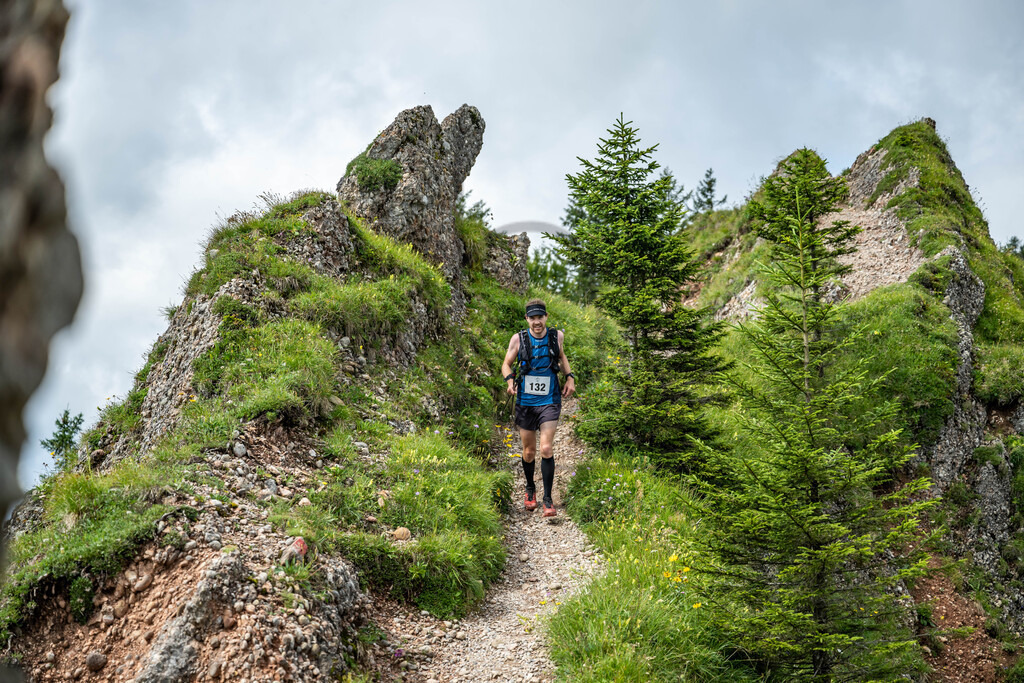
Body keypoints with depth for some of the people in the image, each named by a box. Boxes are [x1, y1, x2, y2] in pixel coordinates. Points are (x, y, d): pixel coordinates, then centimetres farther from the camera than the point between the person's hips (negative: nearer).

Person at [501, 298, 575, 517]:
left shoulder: (556, 336, -1)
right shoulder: (518, 339, -6)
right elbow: (507, 364, 5)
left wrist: (570, 378, 6)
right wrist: (510, 380, -16)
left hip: (549, 401, 0)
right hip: (525, 403, 1)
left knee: (546, 449, -12)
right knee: (529, 451, 11)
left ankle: (548, 499, -3)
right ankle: (530, 489, 36)